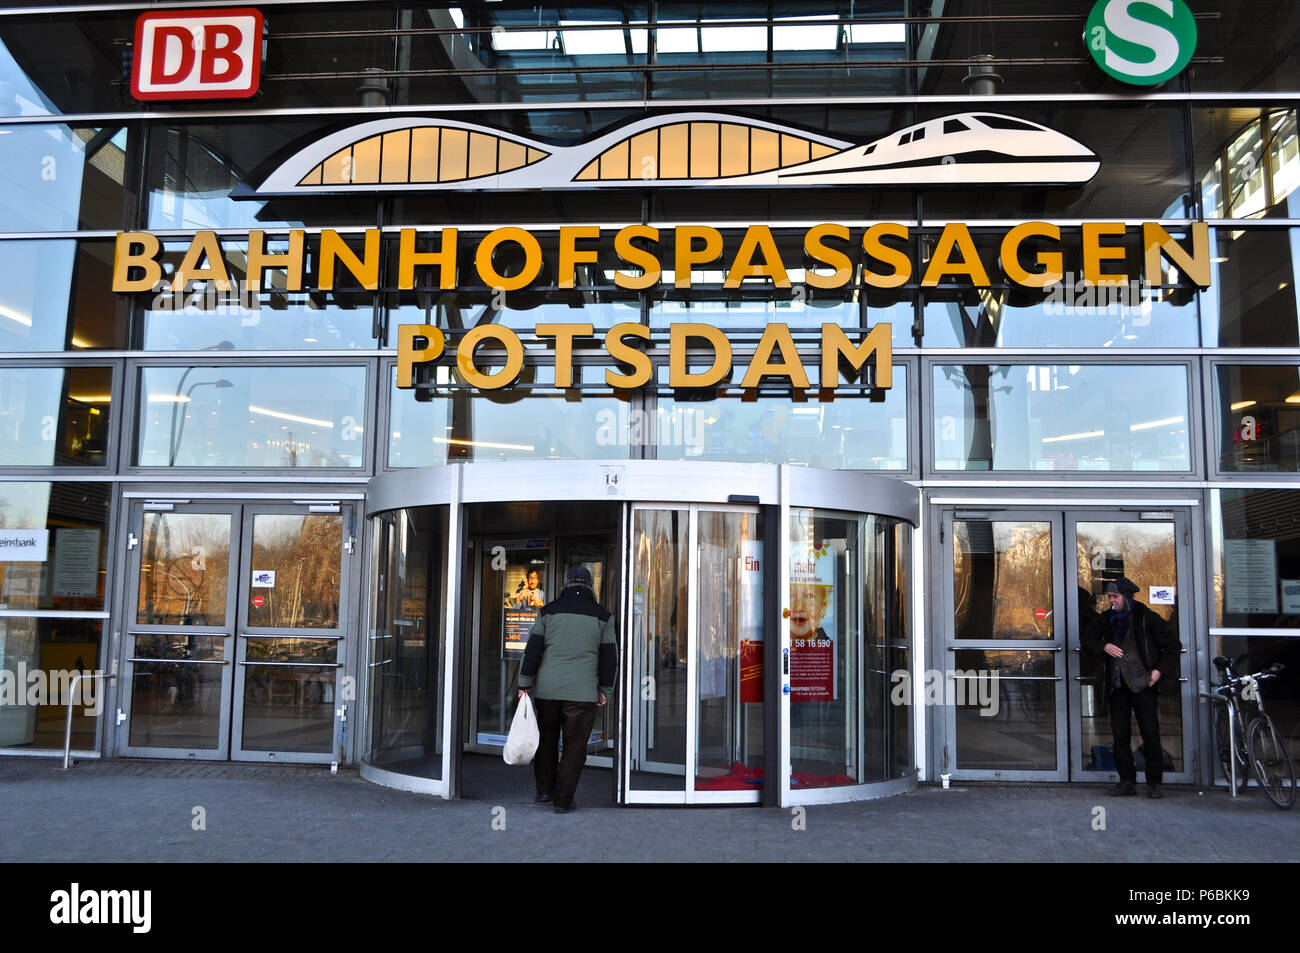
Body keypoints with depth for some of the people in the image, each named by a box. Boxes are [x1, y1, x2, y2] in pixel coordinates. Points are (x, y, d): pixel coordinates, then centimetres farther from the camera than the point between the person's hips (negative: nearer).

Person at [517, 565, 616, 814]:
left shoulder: (548, 611, 4)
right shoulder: (602, 616, 4)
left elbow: (533, 649, 2)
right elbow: (609, 656, 5)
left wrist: (525, 684, 6)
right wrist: (604, 690, 12)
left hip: (547, 689, 2)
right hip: (582, 691, -2)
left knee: (547, 739, 20)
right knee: (575, 746, 5)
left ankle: (544, 789, 20)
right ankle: (562, 800, 6)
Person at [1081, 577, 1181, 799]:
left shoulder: (1146, 618, -2)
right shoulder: (1107, 619, 12)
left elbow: (1173, 644, 1)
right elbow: (1087, 641, 16)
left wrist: (1159, 670, -5)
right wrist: (1104, 646, -4)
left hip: (1142, 684, -4)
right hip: (1117, 685, 4)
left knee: (1150, 734, -5)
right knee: (1120, 735, 3)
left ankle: (1154, 783, 4)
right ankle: (1127, 781, 10)